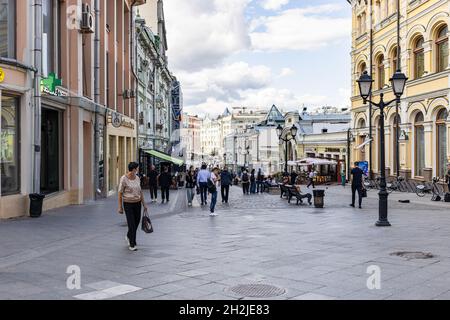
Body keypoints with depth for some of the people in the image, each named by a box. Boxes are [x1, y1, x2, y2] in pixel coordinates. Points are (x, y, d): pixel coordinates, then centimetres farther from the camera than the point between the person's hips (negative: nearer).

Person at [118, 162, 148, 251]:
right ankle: (132, 244, 6)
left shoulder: (137, 178, 3)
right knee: (131, 224, -6)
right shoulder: (124, 179, -14)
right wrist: (120, 207, -11)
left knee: (136, 222, 13)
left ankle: (128, 237, 40)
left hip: (137, 203, 6)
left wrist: (144, 204, 10)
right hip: (128, 204, -6)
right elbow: (120, 193, -11)